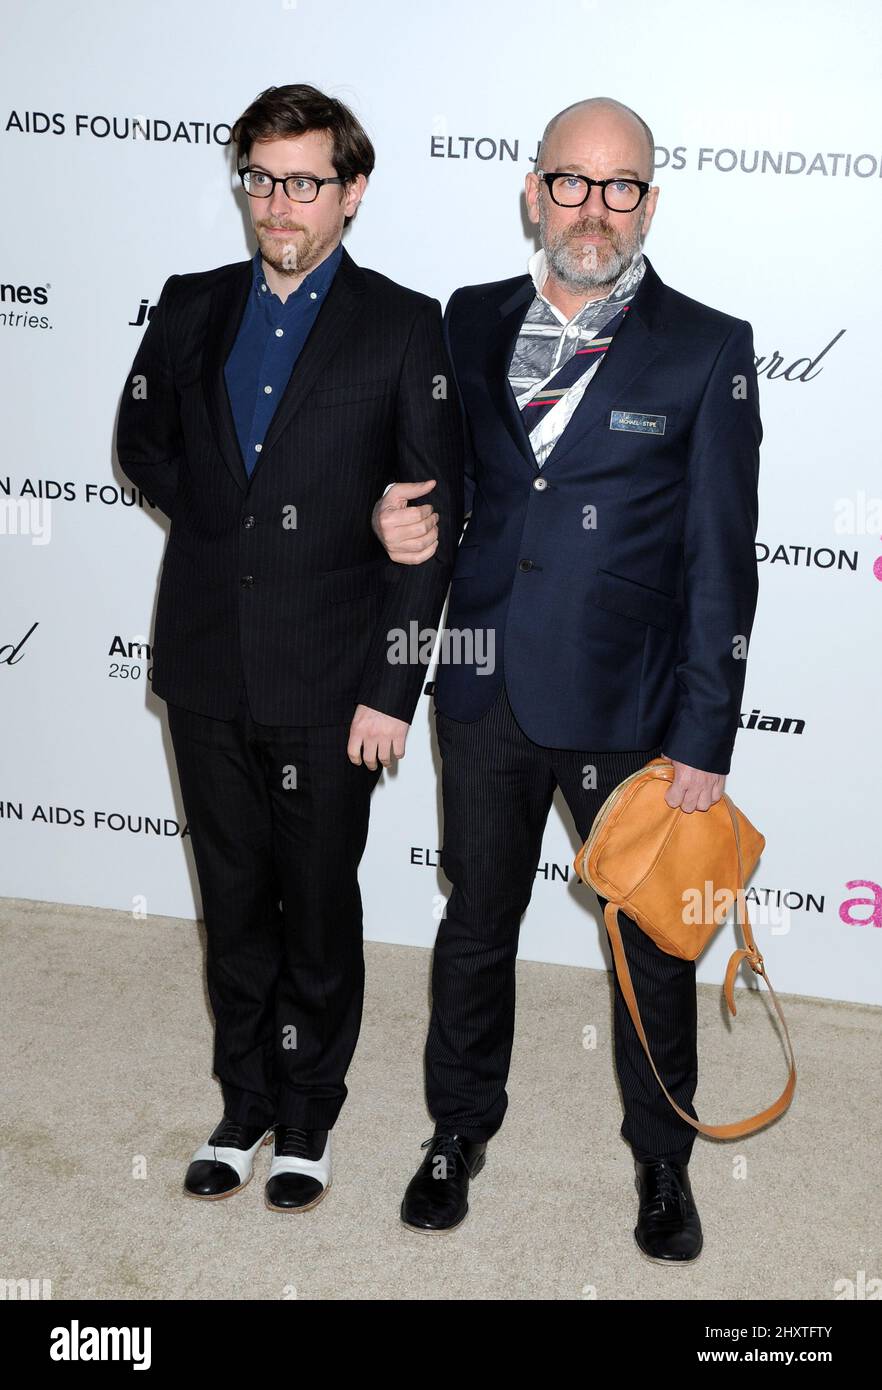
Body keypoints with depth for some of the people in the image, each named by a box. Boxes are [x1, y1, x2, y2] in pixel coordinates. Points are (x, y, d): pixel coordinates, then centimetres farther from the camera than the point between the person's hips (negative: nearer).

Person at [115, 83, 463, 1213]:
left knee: (319, 907, 10)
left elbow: (432, 518, -7)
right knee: (234, 902, 15)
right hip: (208, 666, 4)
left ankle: (308, 1115, 29)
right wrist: (215, 517, -2)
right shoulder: (192, 307, 7)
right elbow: (141, 439, 18)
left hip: (327, 678, -3)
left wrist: (392, 689, -11)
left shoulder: (402, 327, -4)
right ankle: (244, 1103, 32)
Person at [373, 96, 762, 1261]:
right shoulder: (471, 323, 5)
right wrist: (396, 516, -6)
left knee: (653, 943, 12)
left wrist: (706, 738, -9)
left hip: (627, 710, -3)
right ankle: (461, 1130, 39)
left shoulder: (709, 349, -5)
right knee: (476, 923, 17)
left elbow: (720, 563, -7)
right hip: (485, 693, 3)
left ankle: (663, 1157, 34)